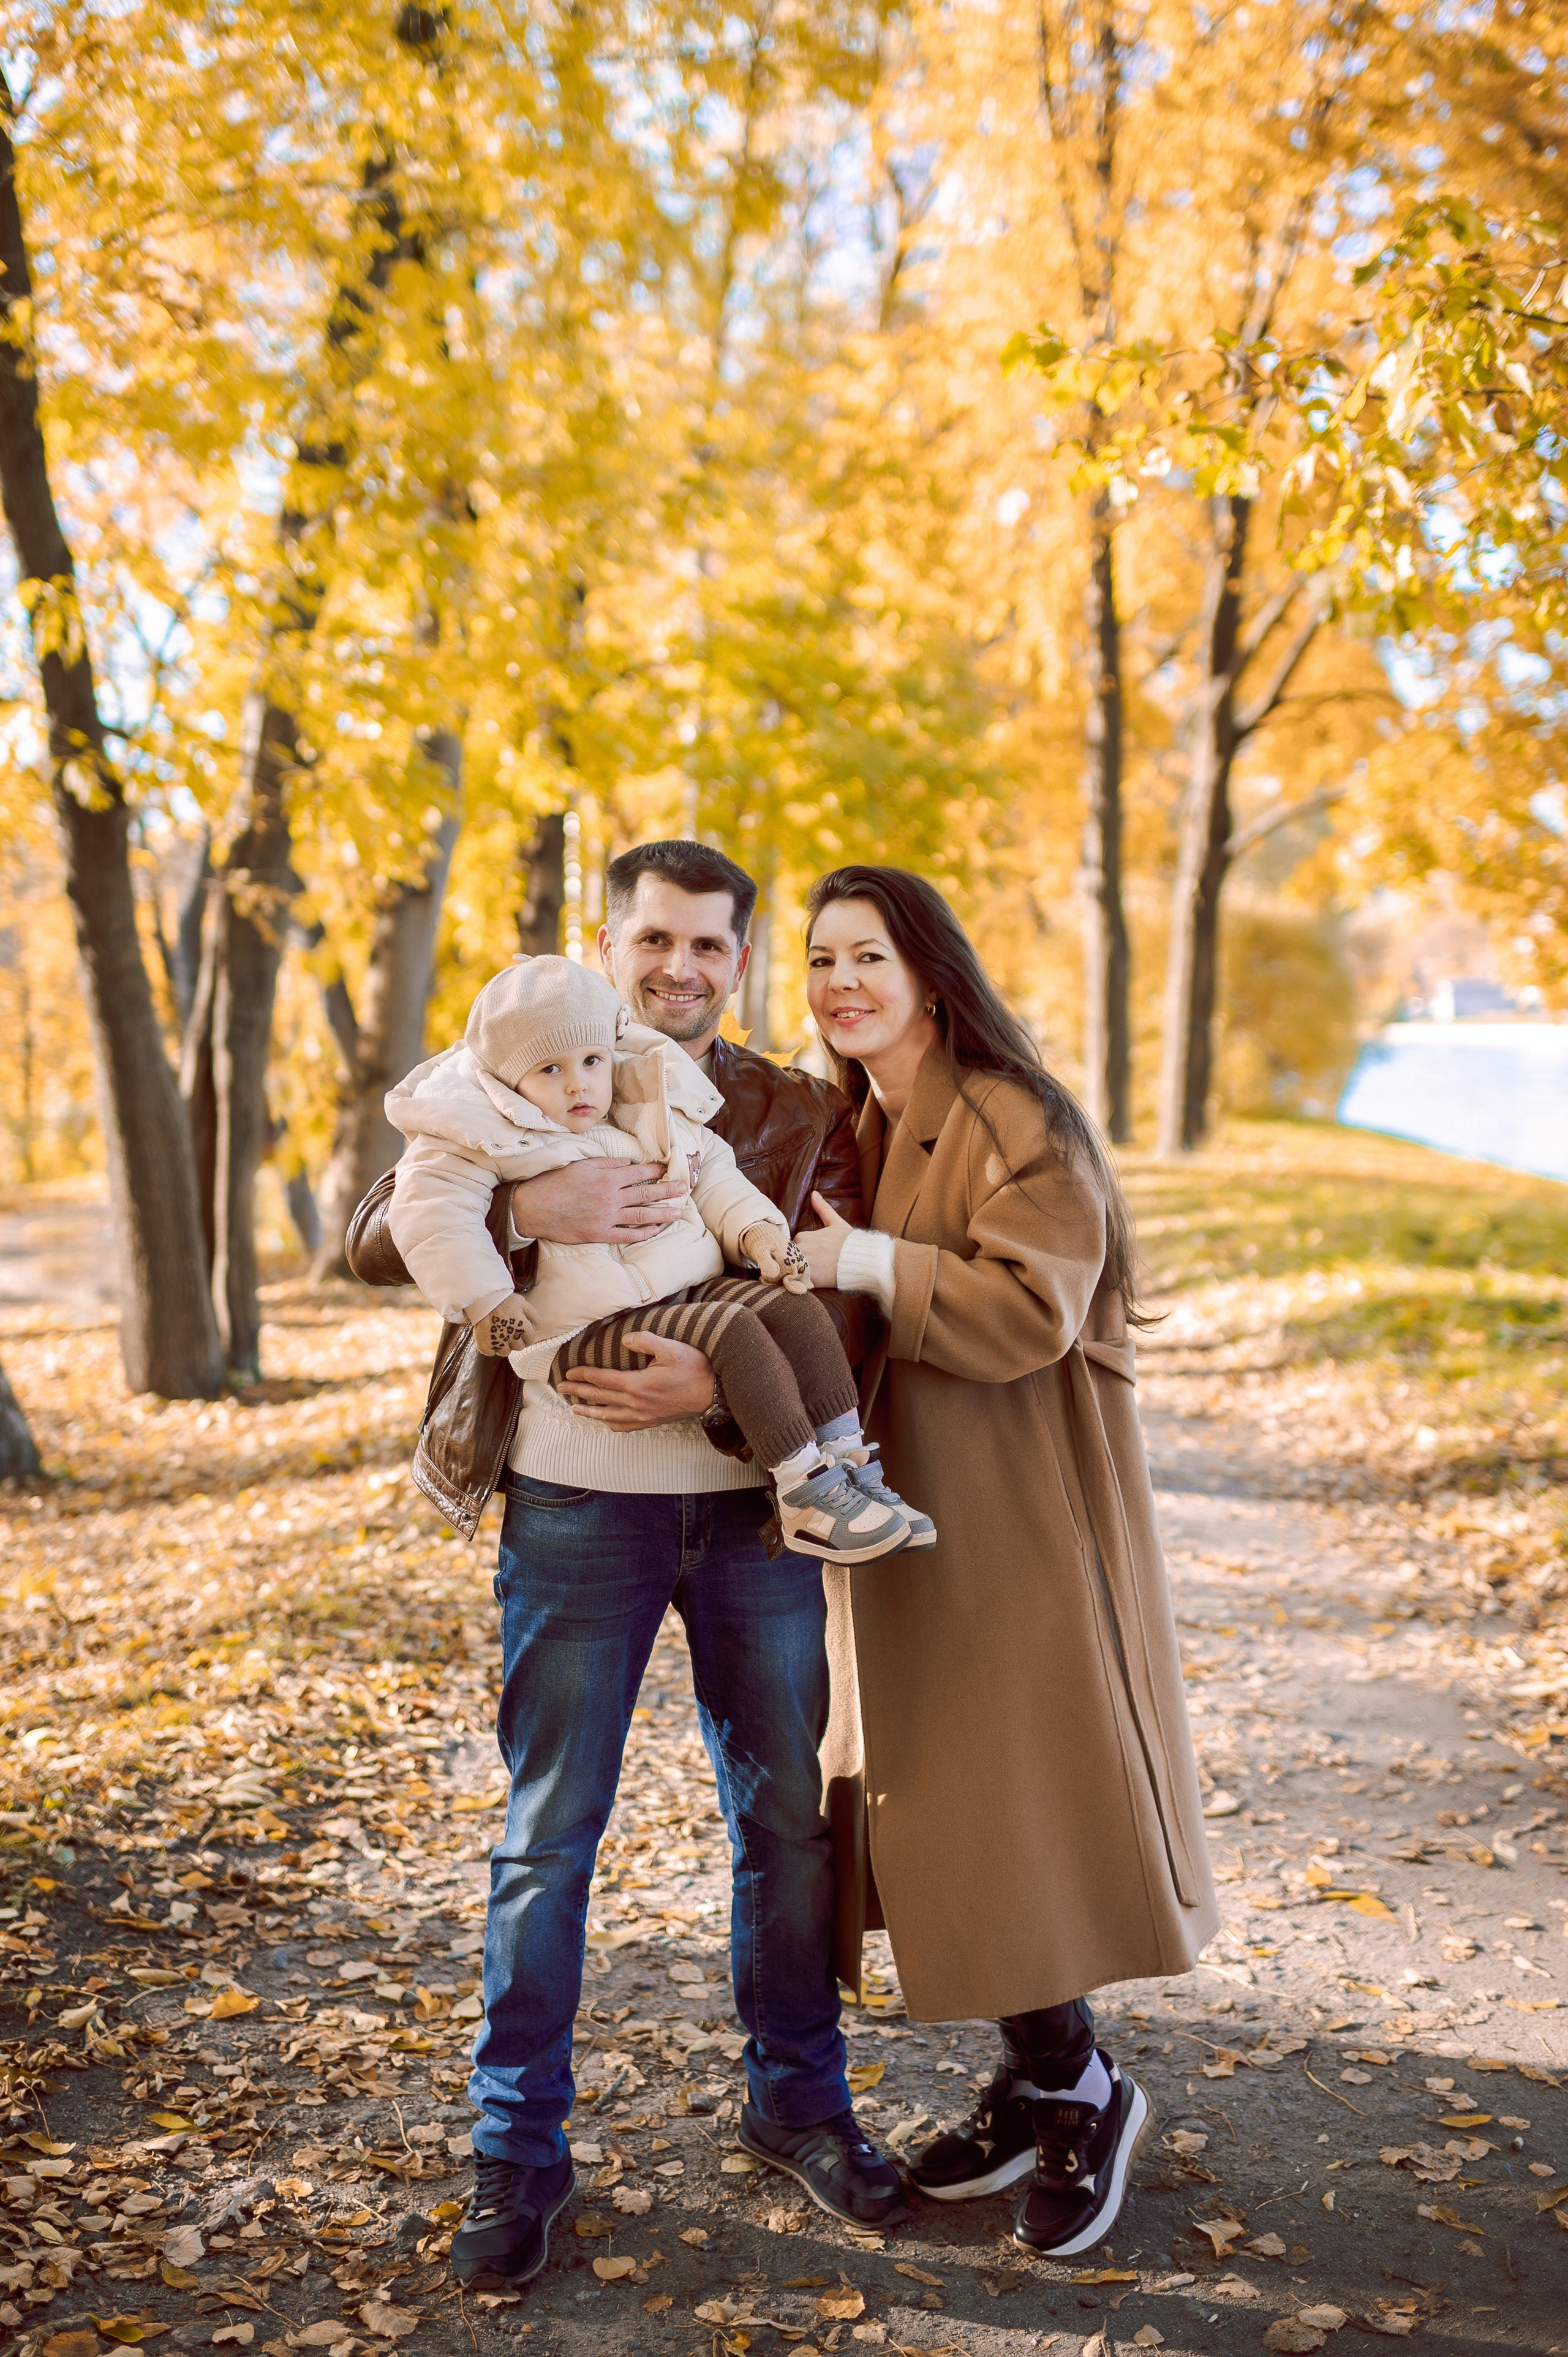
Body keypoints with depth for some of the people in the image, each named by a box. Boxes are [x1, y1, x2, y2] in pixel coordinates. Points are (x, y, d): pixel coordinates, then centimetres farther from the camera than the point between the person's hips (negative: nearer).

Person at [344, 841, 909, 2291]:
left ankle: (800, 2101, 33)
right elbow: (375, 1242, -7)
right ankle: (518, 2148, 23)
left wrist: (716, 1382, -21)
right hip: (575, 1505, -1)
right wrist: (523, 1207, -24)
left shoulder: (802, 1116, 5)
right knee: (549, 1834, 6)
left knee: (789, 1816, 12)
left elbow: (849, 1312, -3)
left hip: (754, 1503, 2)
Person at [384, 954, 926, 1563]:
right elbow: (432, 1213, -15)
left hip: (692, 1291, 8)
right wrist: (488, 1303, -20)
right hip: (589, 1330, -7)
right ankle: (808, 1497, -24)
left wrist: (756, 1232, 4)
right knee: (734, 1329, -28)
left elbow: (710, 1173, 21)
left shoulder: (654, 1111, 14)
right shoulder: (494, 1139, -6)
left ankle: (852, 1468, -7)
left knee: (798, 1310, -12)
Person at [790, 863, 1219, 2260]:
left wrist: (873, 1265, -27)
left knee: (1015, 1805, -3)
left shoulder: (1022, 1125, -13)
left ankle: (1078, 2092, 18)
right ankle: (1046, 2082, 26)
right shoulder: (857, 1132, 12)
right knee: (940, 1812, 11)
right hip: (907, 1521, 8)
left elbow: (1035, 1308, -22)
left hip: (1017, 1525, -8)